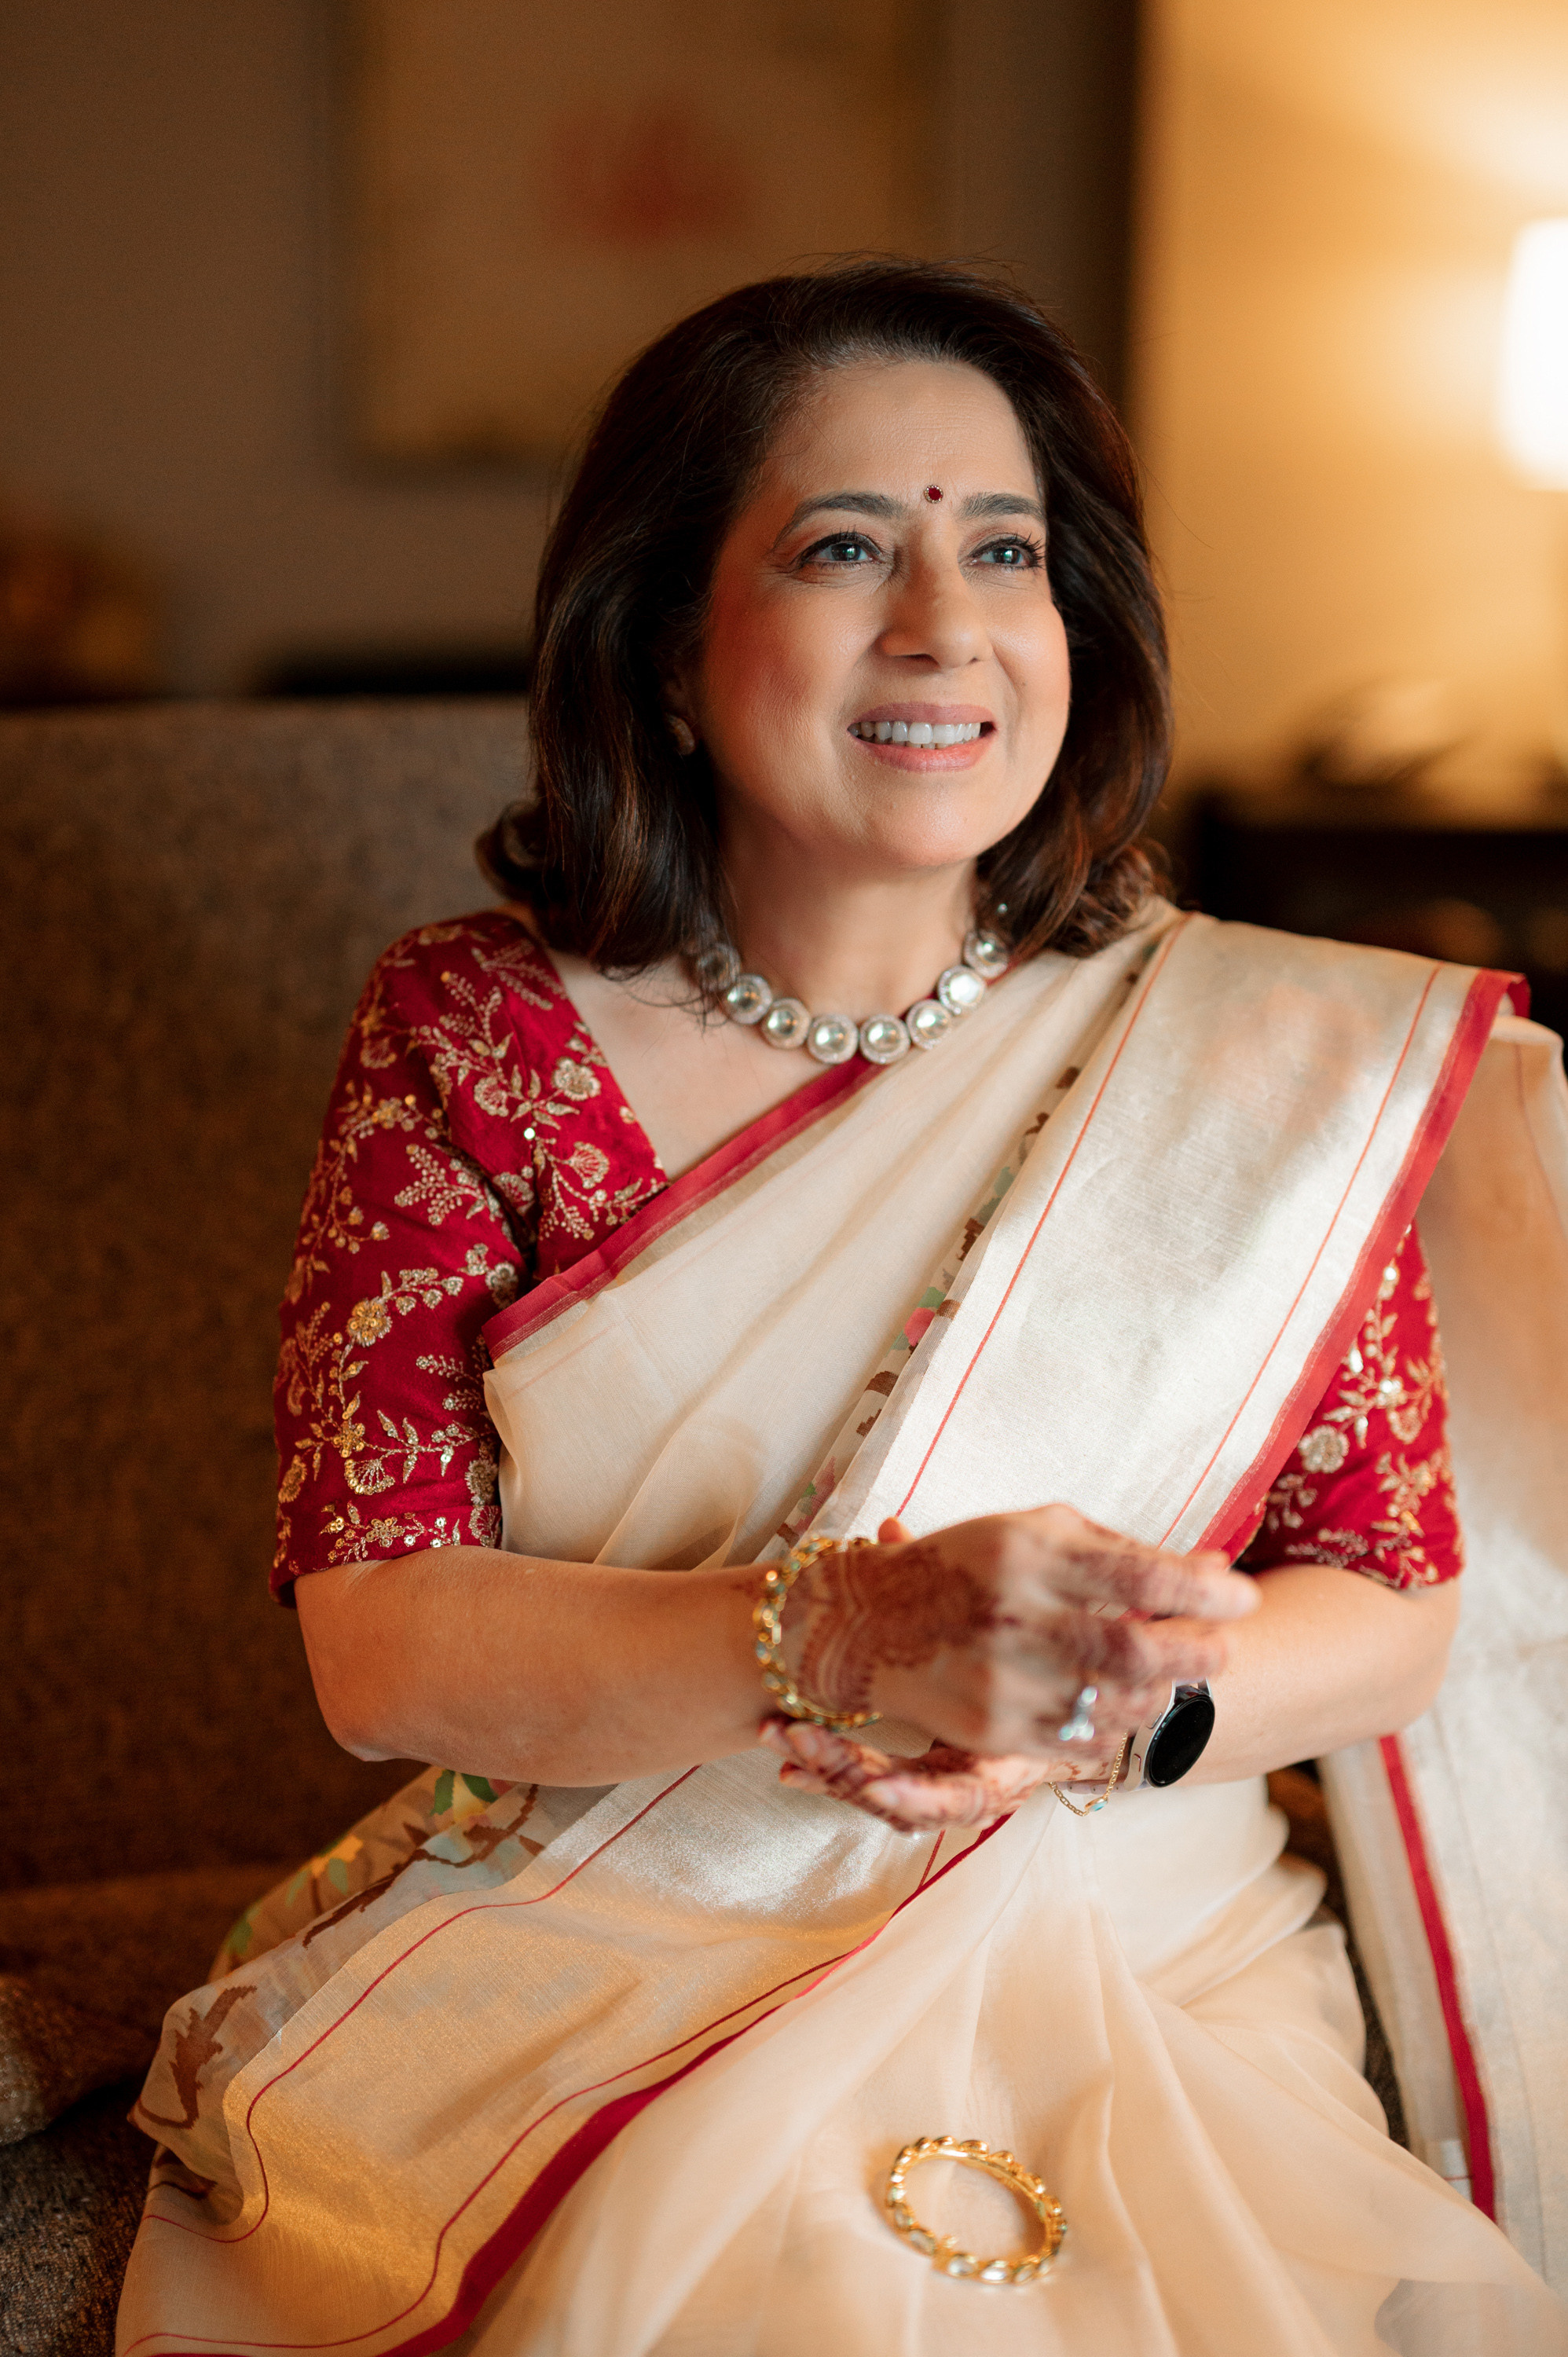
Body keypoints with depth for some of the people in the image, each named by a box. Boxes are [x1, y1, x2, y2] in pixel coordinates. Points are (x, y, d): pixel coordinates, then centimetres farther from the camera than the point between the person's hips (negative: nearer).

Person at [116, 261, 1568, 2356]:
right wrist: (851, 1632, -24)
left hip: (1123, 1969, 2)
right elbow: (377, 1640, -7)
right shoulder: (472, 1038, -1)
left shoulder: (1268, 1058, 1)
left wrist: (1115, 1704, -16)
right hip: (580, 1981, -1)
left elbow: (1391, 1605, 5)